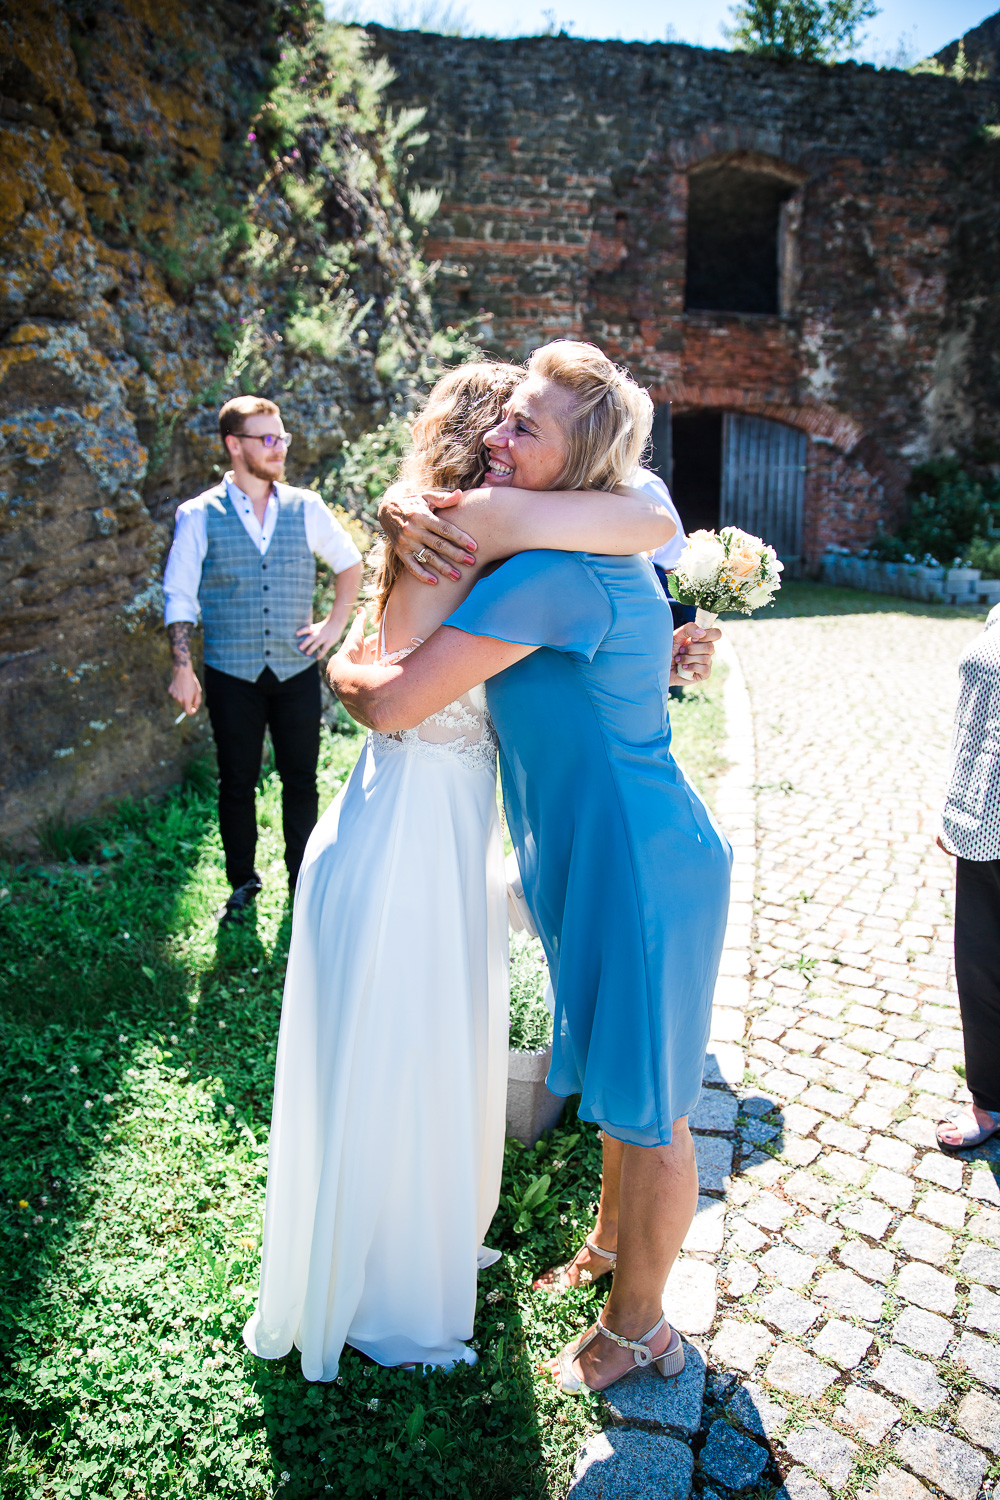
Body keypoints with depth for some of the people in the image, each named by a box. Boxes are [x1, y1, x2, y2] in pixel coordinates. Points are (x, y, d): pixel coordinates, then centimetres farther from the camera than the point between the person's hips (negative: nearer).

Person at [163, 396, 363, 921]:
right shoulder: (198, 516, -1)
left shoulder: (305, 507, 4)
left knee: (301, 779, 8)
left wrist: (335, 624, 7)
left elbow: (349, 564, 17)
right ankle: (242, 883, 27)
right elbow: (179, 596, 1)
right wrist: (182, 667, -7)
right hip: (232, 675, -1)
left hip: (297, 669, 1)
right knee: (237, 783, 9)